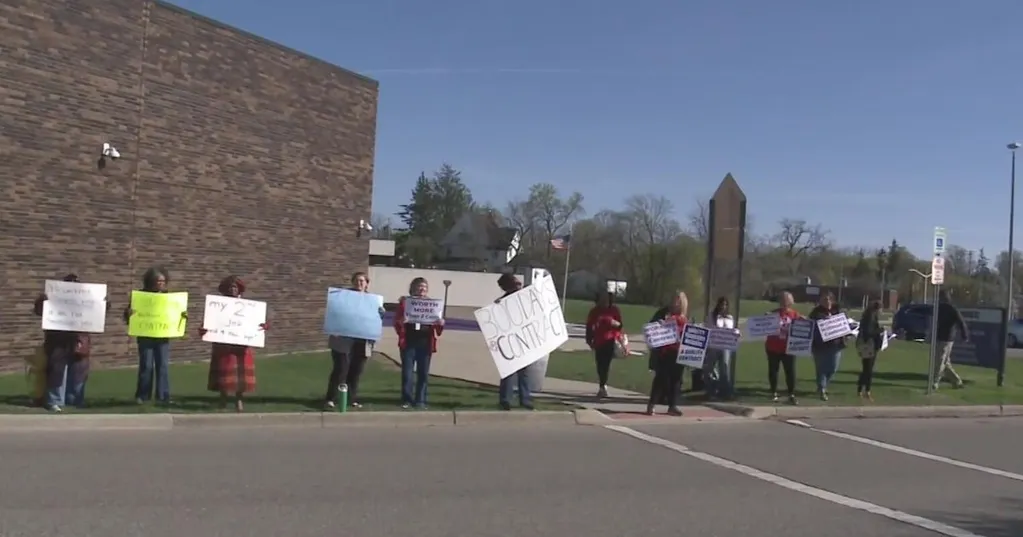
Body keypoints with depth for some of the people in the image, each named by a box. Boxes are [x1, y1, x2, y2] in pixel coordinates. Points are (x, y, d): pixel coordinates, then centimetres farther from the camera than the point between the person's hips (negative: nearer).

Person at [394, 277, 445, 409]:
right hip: (408, 342, -2)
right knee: (407, 372, 1)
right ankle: (407, 399, 10)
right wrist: (401, 322, -23)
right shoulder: (405, 302, 2)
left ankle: (420, 400, 12)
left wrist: (440, 324, -14)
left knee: (423, 373, 5)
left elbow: (436, 326, 8)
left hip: (425, 343, 2)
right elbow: (397, 322, -1)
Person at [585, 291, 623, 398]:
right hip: (598, 342, 3)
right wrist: (589, 341, 4)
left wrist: (616, 323, -19)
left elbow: (620, 324, 3)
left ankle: (602, 387, -11)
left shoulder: (614, 310, 0)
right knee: (600, 365, 5)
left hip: (611, 341, -2)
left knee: (606, 364, -13)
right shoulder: (594, 311, 4)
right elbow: (589, 326, 7)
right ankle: (603, 386, 20)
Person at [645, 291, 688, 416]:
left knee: (676, 378, 6)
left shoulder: (682, 317, 13)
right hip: (663, 352, -5)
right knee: (661, 378, -5)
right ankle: (651, 405, 4)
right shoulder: (663, 312, -4)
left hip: (677, 352, 6)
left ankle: (672, 406, 14)